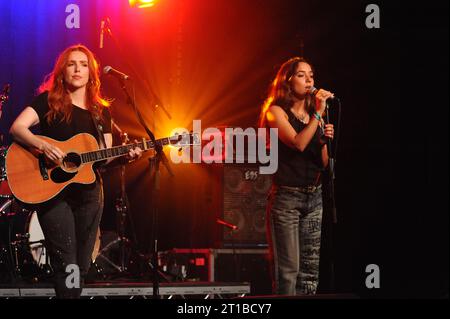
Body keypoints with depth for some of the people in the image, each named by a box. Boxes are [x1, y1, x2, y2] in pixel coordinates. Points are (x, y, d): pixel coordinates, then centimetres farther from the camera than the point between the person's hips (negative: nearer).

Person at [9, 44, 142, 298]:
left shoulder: (101, 111, 11)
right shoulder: (49, 100, -1)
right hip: (53, 190, -5)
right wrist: (43, 146, -28)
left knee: (82, 267, 10)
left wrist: (125, 155, -8)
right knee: (66, 266, -12)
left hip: (88, 192, 5)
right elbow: (17, 128, -13)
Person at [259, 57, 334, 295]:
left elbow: (323, 164, 13)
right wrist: (318, 113, -14)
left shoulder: (314, 115, 14)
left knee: (310, 269, 4)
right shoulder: (277, 112, -2)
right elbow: (298, 144, -18)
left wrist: (325, 140, -5)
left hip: (313, 197, 6)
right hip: (286, 197, -6)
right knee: (287, 269, -9)